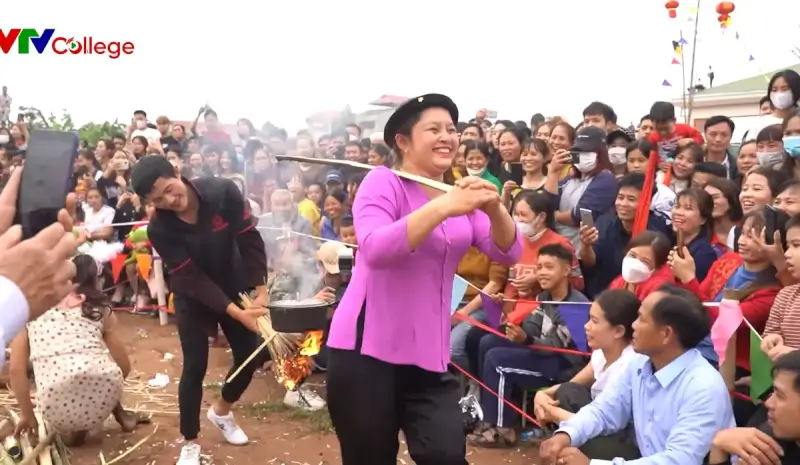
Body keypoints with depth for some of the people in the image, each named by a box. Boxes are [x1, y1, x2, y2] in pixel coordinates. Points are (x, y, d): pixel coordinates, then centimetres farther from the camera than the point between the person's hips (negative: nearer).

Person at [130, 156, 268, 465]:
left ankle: (221, 411, 36)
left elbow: (250, 240, -17)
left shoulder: (223, 192, -25)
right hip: (194, 299, -2)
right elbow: (192, 279, -26)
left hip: (235, 289, 3)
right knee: (195, 367, -6)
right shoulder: (160, 229, -27)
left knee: (250, 357, 7)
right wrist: (235, 312, -32)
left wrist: (260, 291, -21)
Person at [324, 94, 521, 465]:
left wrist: (495, 210, -20)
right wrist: (443, 207, -32)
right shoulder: (383, 182, -7)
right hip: (367, 349, -5)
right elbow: (374, 249, -25)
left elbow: (508, 253, 0)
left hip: (429, 355, 5)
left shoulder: (463, 196, 10)